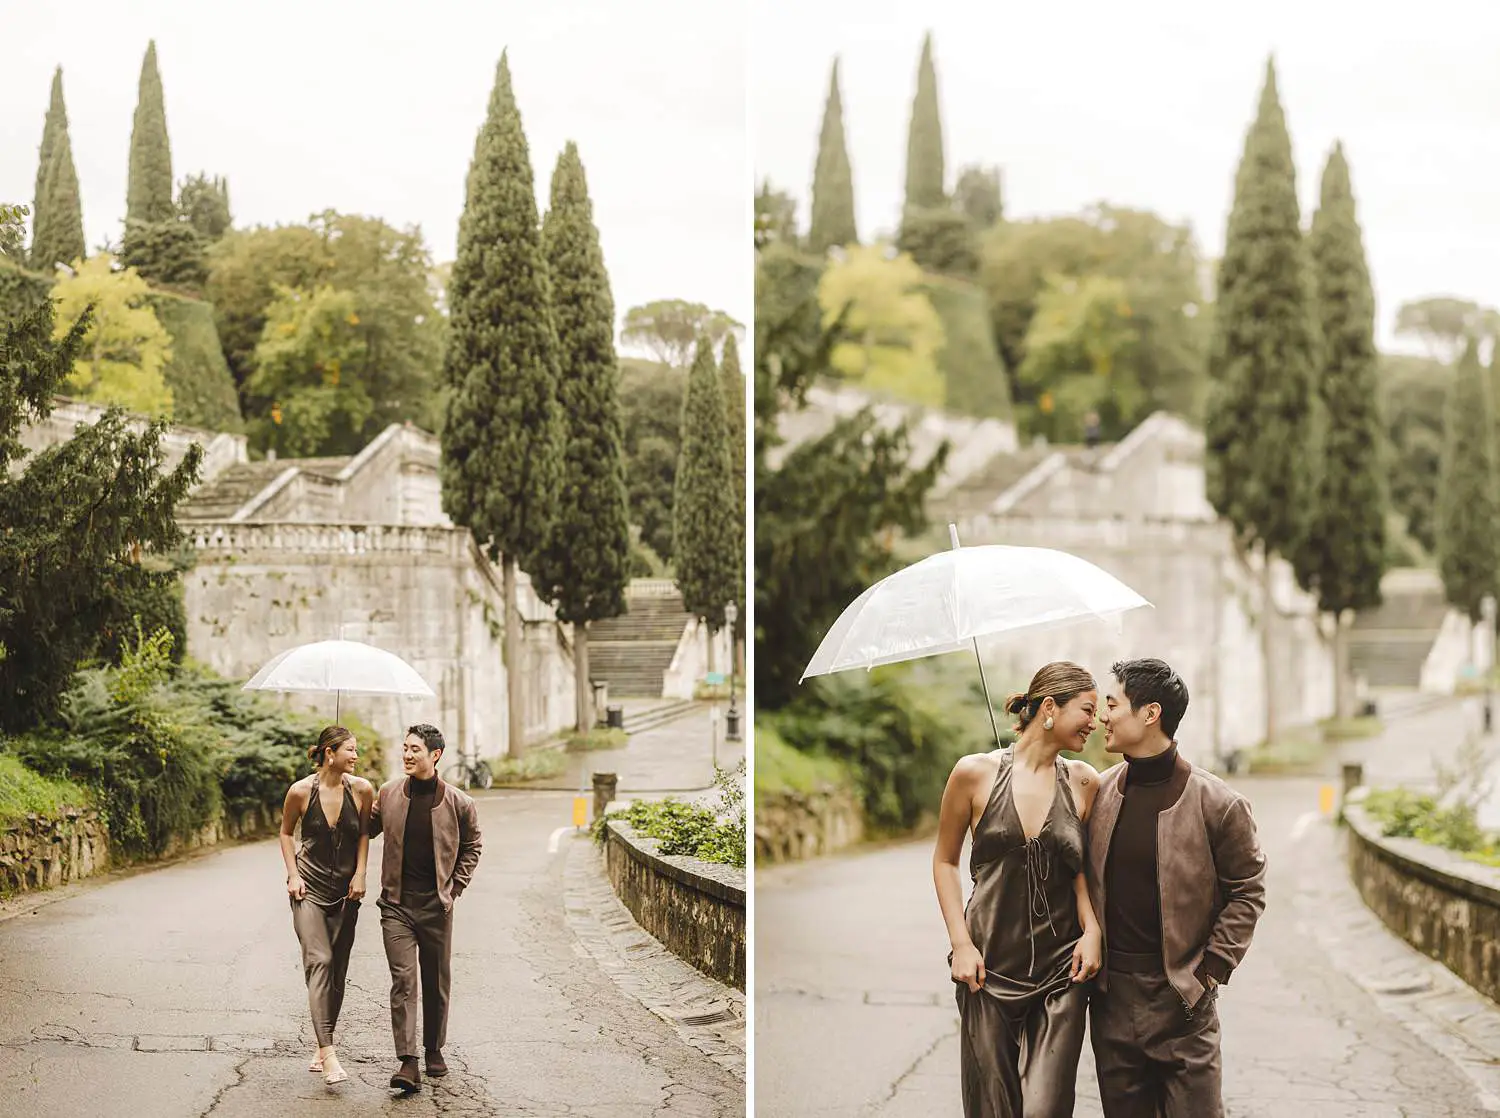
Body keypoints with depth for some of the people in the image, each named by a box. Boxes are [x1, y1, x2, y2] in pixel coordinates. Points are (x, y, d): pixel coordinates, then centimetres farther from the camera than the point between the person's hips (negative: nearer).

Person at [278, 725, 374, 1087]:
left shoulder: (361, 789, -4)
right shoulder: (301, 791, -9)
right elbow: (286, 832, 7)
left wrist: (360, 875, 2)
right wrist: (293, 874, -2)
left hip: (345, 892, 3)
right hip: (309, 888, -3)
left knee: (338, 970, 6)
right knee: (319, 962, -16)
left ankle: (321, 1047, 19)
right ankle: (328, 1051, -23)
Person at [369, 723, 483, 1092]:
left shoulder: (458, 803, -4)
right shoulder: (388, 793, 0)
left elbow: (471, 846, 10)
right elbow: (367, 828, 19)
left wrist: (455, 888, 4)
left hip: (436, 905, 0)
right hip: (397, 903, 0)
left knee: (436, 981, 10)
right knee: (403, 979, -9)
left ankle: (434, 1049, 28)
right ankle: (407, 1062, -14)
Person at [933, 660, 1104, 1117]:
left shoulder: (1082, 781, 4)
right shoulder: (975, 773, -2)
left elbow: (1081, 868, 13)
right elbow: (945, 861, 6)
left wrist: (1092, 930, -5)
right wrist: (961, 942, -3)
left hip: (1061, 974, 1)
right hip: (988, 969, -1)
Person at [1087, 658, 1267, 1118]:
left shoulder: (1217, 803, -9)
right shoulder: (1099, 791, 5)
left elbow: (1247, 894, -2)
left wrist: (1211, 970, -7)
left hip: (1181, 996, -4)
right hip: (1111, 995, 4)